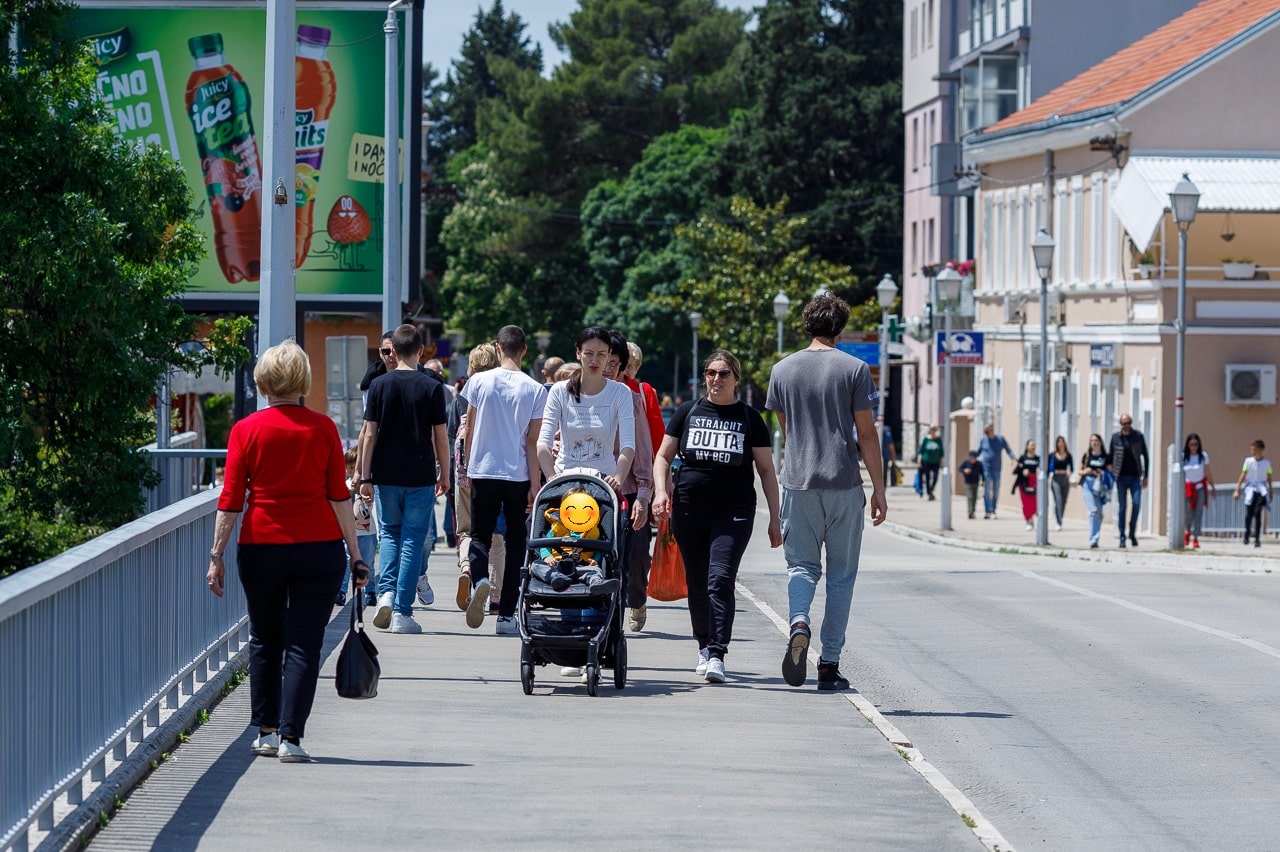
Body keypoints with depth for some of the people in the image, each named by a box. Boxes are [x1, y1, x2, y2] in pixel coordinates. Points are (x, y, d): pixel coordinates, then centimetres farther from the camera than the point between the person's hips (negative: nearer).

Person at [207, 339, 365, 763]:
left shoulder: (245, 430, -1)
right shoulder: (323, 428, 0)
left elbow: (231, 500, -3)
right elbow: (339, 495, -1)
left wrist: (217, 555, 2)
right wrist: (355, 553, 4)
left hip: (260, 548, 1)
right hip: (319, 547, -1)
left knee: (264, 640, 17)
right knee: (304, 644, 1)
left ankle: (266, 730, 19)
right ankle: (290, 737, -6)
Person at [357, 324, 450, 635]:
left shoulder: (379, 385, -1)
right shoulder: (432, 387, -4)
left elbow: (369, 434, -1)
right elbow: (440, 437, -2)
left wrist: (365, 477, 4)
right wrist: (444, 474, 10)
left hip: (386, 476, 1)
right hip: (420, 477, -1)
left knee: (389, 533, 18)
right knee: (412, 541, 3)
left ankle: (386, 592, -3)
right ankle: (402, 613, 0)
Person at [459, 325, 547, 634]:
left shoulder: (479, 382, -2)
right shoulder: (535, 390, -4)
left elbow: (469, 430, 4)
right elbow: (533, 441, -4)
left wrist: (467, 466, 18)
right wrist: (534, 484, 0)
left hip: (483, 470, 0)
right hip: (518, 475, 0)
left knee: (480, 535, 11)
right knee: (515, 542, 7)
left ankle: (479, 578, -21)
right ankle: (506, 614, 4)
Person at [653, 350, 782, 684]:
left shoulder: (749, 418, 6)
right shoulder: (688, 412, 10)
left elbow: (767, 470, 7)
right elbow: (663, 457, 13)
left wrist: (775, 518, 2)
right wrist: (661, 491, -6)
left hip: (733, 513, -3)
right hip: (688, 512, 3)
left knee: (720, 581, -15)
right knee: (697, 585, 9)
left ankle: (717, 656, -20)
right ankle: (704, 646, 26)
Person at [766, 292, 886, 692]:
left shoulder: (782, 370, 6)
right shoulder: (854, 369, -4)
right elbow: (866, 434, -5)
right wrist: (878, 489, 0)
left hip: (798, 483, 2)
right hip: (844, 485, -2)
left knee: (802, 565, 11)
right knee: (841, 576, 7)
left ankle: (798, 623, -21)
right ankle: (829, 663, 7)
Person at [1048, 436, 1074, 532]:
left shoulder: (1068, 456, 6)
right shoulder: (1052, 456, 1)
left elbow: (1072, 468, 7)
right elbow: (1048, 469, 5)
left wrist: (1070, 472, -15)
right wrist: (1047, 481, -1)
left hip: (1065, 479, 3)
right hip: (1055, 479, -3)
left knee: (1064, 502, 9)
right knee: (1058, 501, -15)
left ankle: (1059, 520, 25)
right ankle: (1059, 523, -19)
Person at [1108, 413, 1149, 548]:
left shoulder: (1138, 436, 0)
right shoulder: (1115, 438, 1)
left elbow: (1145, 456, 6)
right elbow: (1111, 457, 8)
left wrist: (1145, 476, 3)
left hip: (1135, 476, 0)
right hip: (1121, 477, 0)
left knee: (1137, 504, -10)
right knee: (1121, 507, 1)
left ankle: (1132, 533, 8)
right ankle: (1122, 537, 7)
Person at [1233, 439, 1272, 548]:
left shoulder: (1266, 463, 5)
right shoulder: (1248, 460, 3)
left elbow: (1269, 479, 12)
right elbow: (1242, 476, 2)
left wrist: (1270, 494, 13)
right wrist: (1237, 490, -3)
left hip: (1261, 490, 0)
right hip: (1250, 489, 0)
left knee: (1257, 513, -12)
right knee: (1248, 514, -3)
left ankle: (1257, 539, -8)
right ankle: (1246, 536, 17)